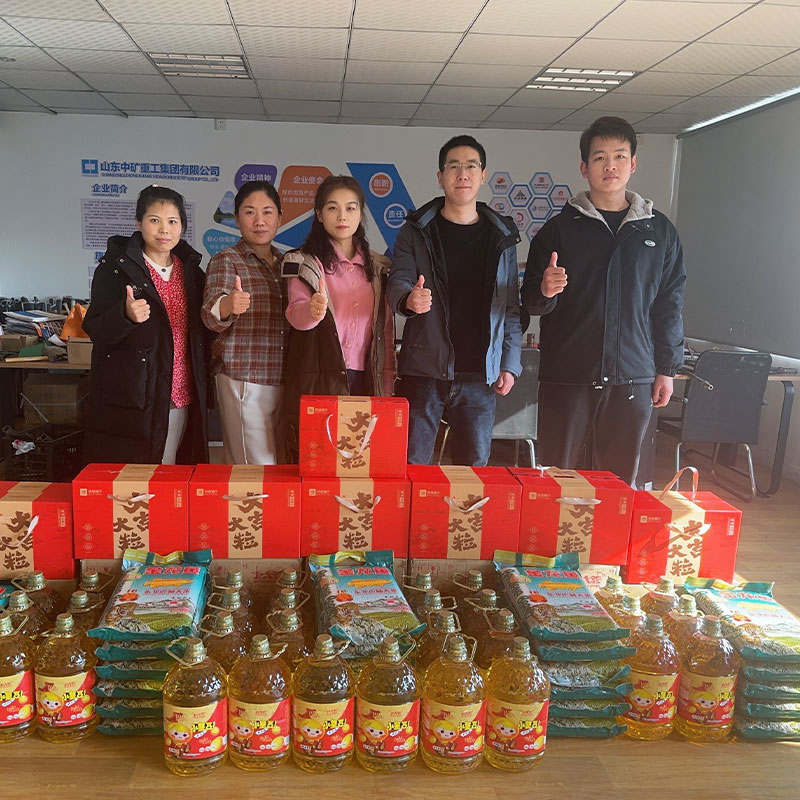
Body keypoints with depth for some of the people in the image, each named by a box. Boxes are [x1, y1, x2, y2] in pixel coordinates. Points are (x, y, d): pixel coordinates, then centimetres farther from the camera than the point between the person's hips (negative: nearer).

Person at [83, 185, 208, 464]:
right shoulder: (115, 267, -2)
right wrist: (126, 315, -25)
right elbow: (95, 331, -6)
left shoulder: (191, 270, 12)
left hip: (181, 398, 4)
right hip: (131, 401, -4)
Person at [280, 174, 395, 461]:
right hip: (318, 382, -3)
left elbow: (386, 331, 14)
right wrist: (311, 311, -38)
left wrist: (387, 386, 10)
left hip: (364, 381, 3)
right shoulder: (304, 263, 2)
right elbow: (295, 313, -14)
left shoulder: (378, 267, 13)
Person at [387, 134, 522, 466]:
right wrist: (409, 299, -29)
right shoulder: (417, 231, 5)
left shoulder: (502, 236, 11)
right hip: (424, 370, -1)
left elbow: (511, 308, 11)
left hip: (480, 376, 2)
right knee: (411, 467, 0)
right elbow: (397, 282, -5)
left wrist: (510, 363, 3)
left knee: (474, 471, 6)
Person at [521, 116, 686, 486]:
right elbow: (531, 300, 4)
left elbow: (669, 304, 13)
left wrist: (667, 368, 9)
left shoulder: (659, 231, 11)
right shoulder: (560, 228, 5)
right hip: (566, 374, -1)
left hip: (633, 378, 2)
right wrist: (545, 291, -19)